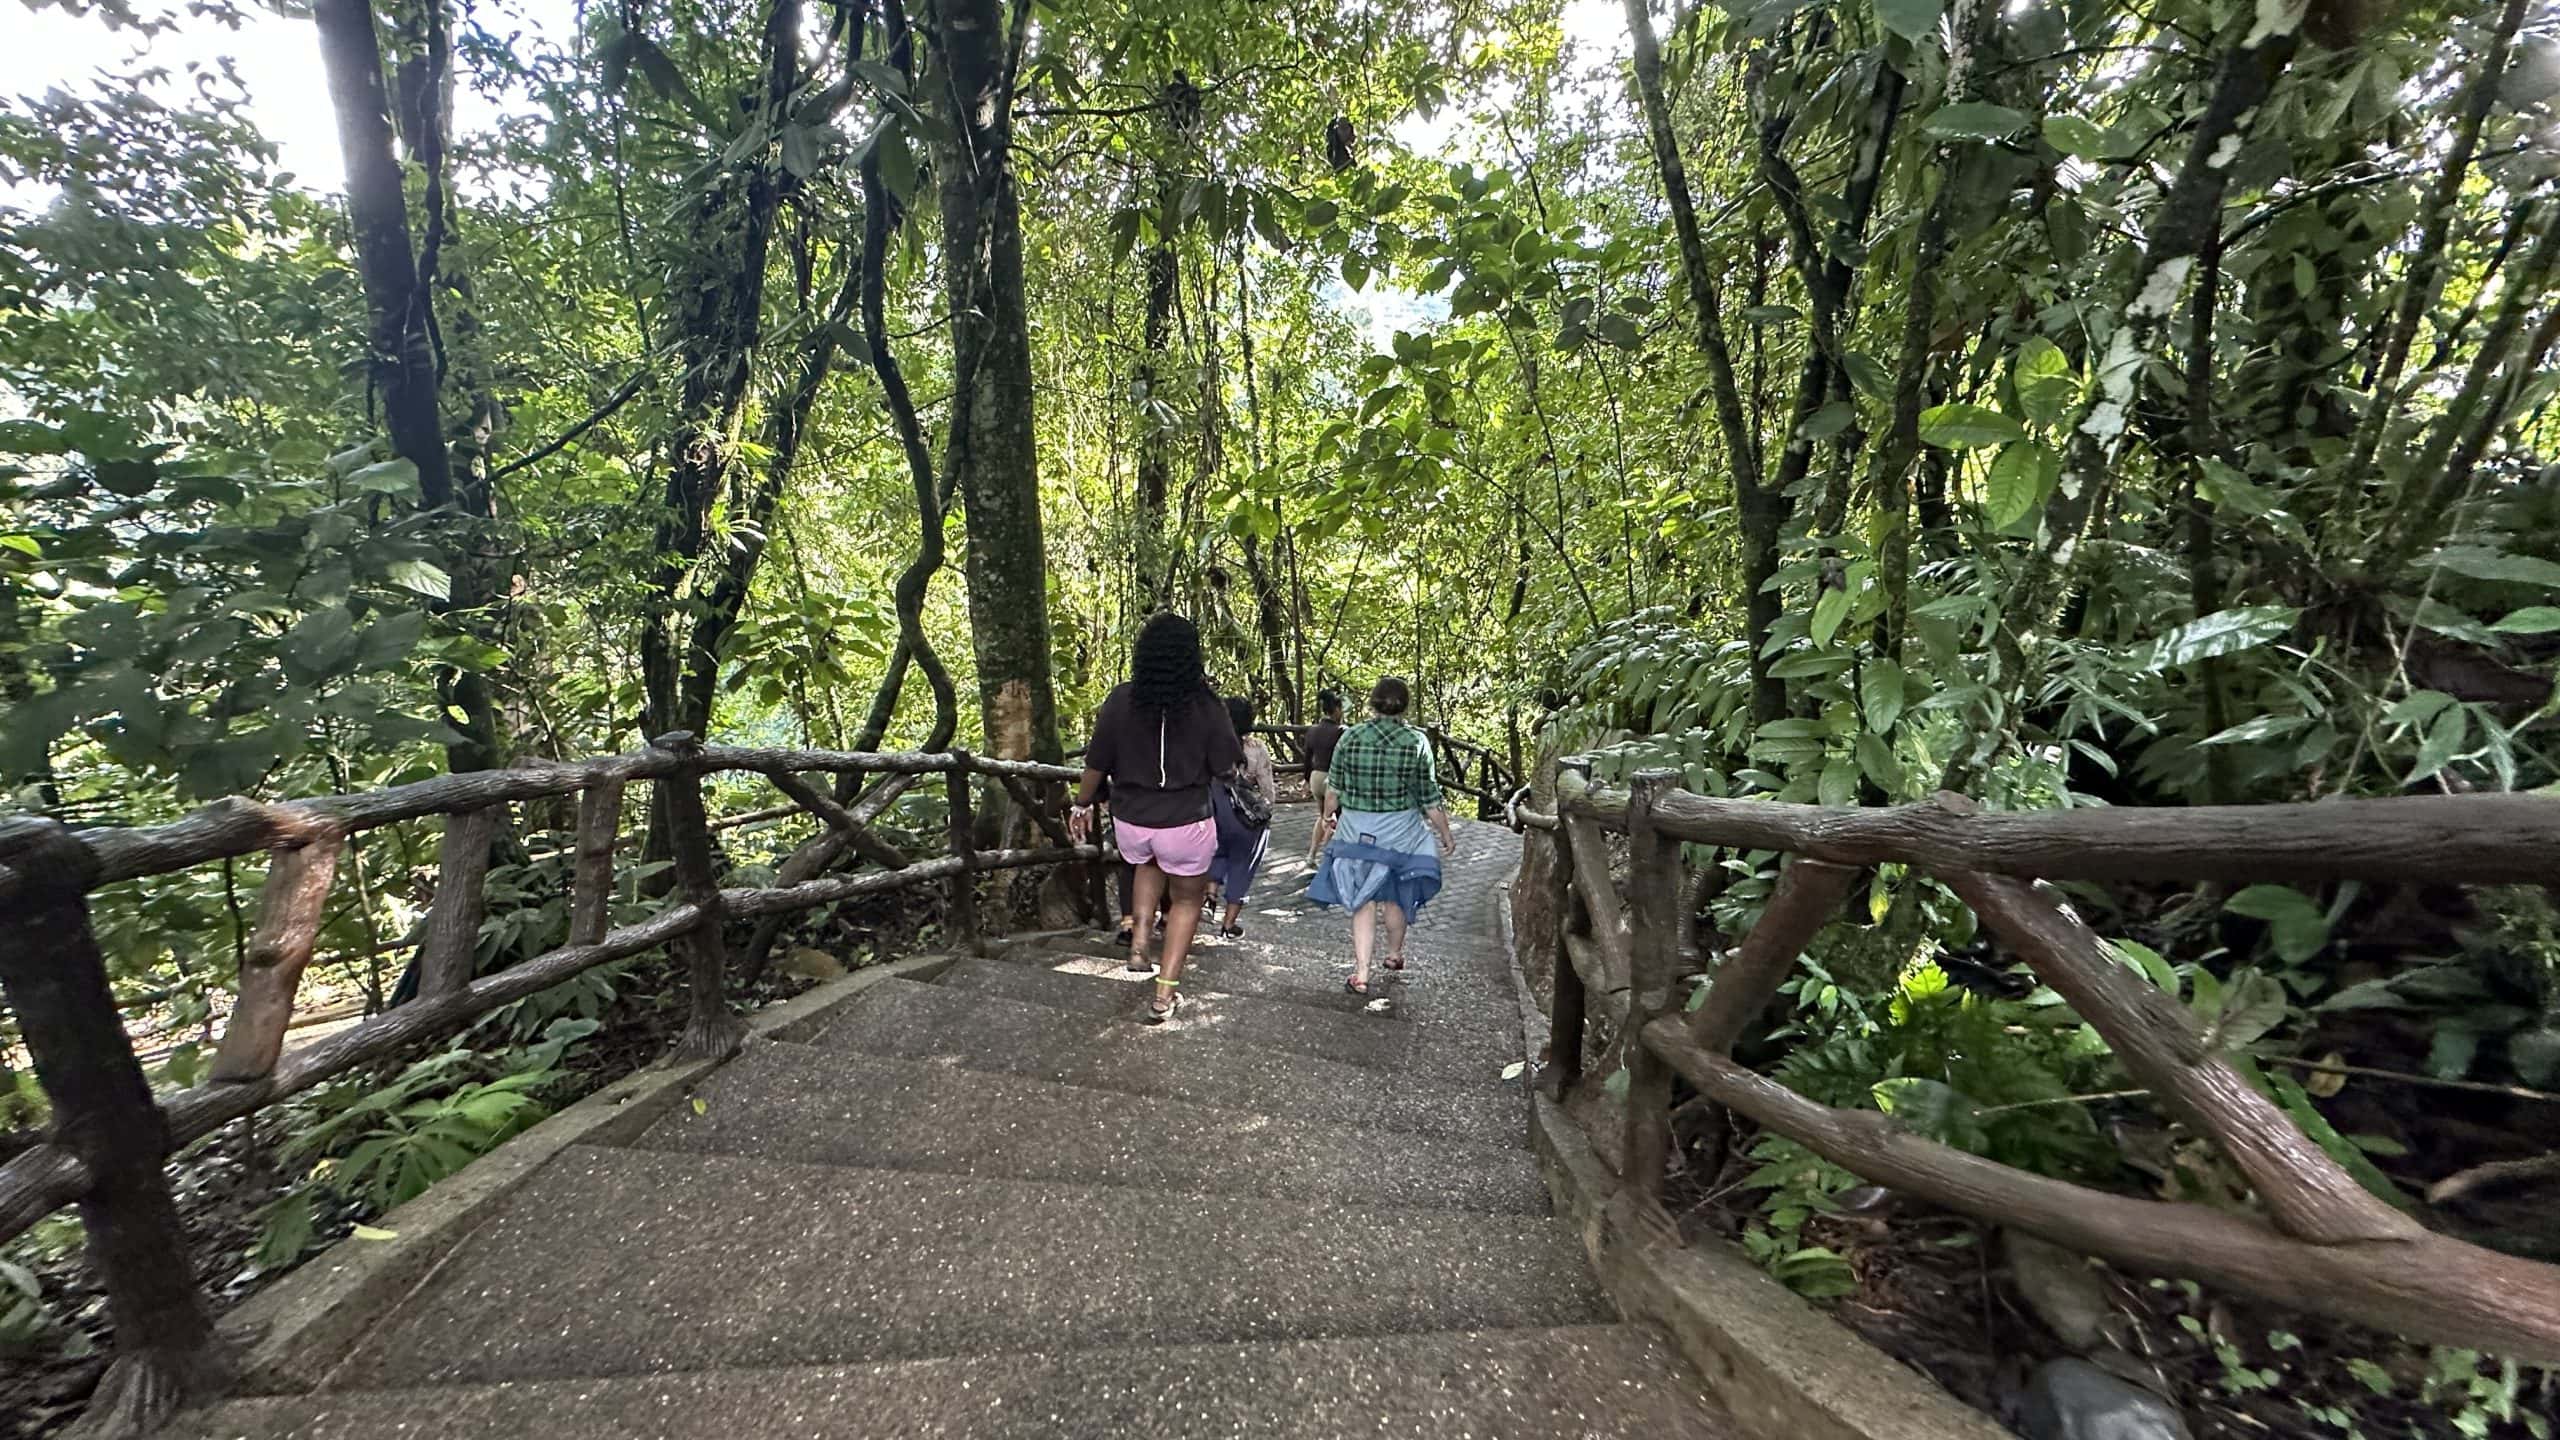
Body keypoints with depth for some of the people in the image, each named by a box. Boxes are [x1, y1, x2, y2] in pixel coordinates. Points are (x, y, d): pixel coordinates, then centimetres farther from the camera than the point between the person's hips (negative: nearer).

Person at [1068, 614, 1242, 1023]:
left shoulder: (1120, 701, -8)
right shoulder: (1205, 705, -13)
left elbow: (1096, 764, -1)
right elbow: (1226, 768, -7)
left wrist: (1082, 805, 14)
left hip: (1131, 821, 3)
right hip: (1185, 823, -2)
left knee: (1150, 865, 36)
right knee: (1186, 900, 20)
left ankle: (1138, 943, 22)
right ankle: (1164, 995, 20)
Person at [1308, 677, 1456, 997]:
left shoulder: (1350, 737, -6)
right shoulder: (1416, 742, -11)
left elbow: (1334, 788, 3)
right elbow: (1430, 799, -8)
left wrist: (1329, 817, 20)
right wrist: (1446, 835, 4)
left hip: (1356, 832, 1)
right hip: (1399, 833, 0)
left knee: (1363, 902, 8)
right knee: (1395, 897, 20)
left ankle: (1361, 973, 2)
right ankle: (1395, 954, 41)